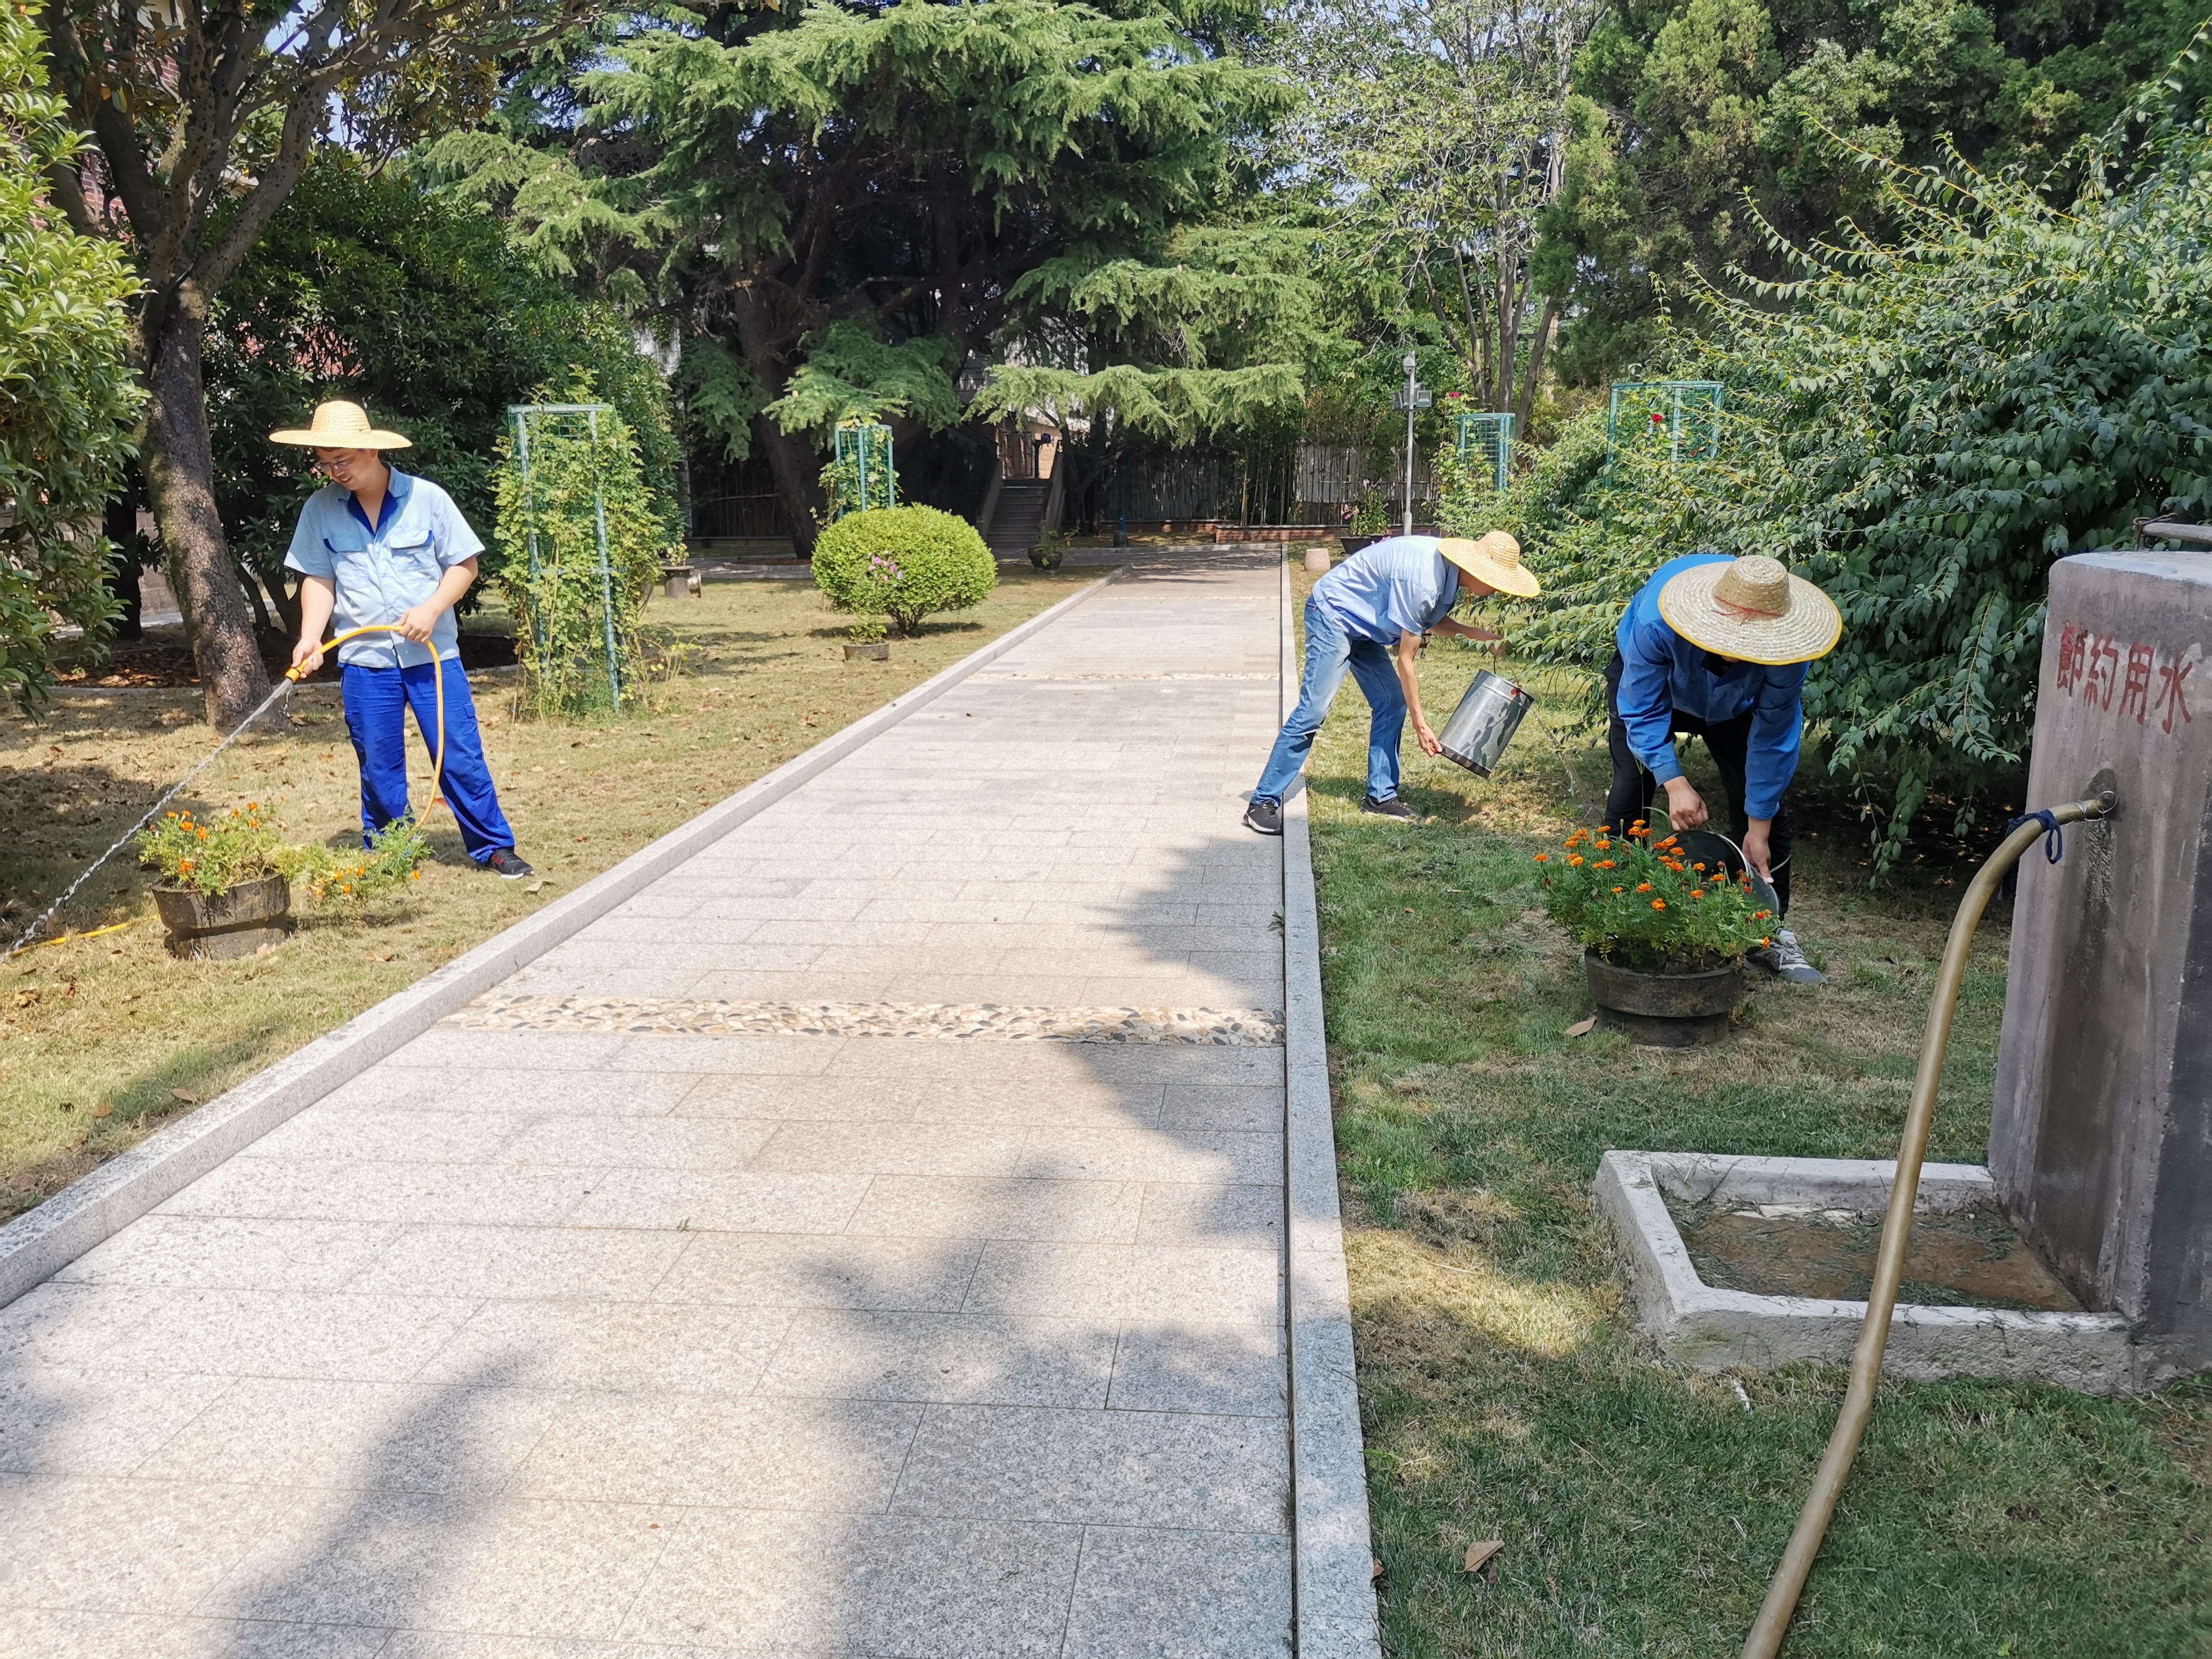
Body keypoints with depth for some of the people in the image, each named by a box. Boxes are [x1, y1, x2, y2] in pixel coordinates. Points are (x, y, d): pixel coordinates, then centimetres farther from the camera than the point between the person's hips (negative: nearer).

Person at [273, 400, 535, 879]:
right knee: (378, 766, 8)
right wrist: (310, 638, -9)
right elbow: (319, 580, 5)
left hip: (434, 654, -2)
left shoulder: (426, 498, -5)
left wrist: (431, 610, -15)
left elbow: (464, 564, 0)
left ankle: (493, 847, 10)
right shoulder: (320, 509, 0)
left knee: (461, 755, 0)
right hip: (365, 659, 2)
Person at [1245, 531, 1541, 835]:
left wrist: (1472, 632, -3)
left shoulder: (1450, 569, -3)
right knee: (1313, 710, -16)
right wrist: (1420, 724, -15)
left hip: (1362, 622, 10)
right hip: (1332, 615, -10)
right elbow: (1405, 660, -22)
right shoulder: (1421, 581, -30)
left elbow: (1430, 619, 15)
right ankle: (1264, 803, -14)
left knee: (1392, 703, 4)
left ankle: (1380, 796, 11)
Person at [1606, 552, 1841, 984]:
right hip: (1652, 685, -1)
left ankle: (1770, 929, 8)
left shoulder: (1784, 642, -37)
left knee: (1767, 796, -5)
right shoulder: (1657, 620, -43)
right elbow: (1642, 711, -30)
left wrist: (1759, 829, -21)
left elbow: (1773, 737, -25)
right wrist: (1674, 783, -40)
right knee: (1631, 787, -19)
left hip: (1736, 706, 2)